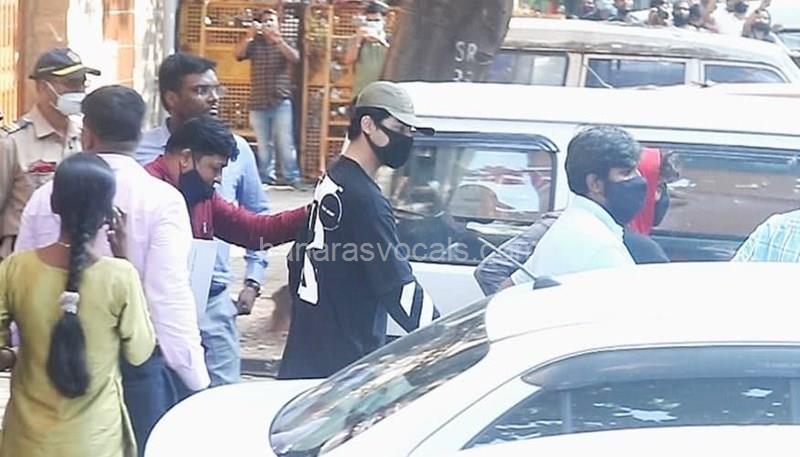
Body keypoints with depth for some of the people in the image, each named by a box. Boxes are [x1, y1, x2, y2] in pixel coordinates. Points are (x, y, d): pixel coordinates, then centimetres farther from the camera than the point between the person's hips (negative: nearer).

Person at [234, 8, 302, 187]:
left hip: (281, 102, -2)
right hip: (258, 103, 2)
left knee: (285, 143, -6)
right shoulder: (254, 44, 10)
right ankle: (266, 178, 10)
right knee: (263, 144, 5)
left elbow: (294, 58, -12)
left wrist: (277, 39, -25)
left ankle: (292, 179, -2)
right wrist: (249, 35, -22)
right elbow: (238, 54, -8)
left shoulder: (285, 44, 8)